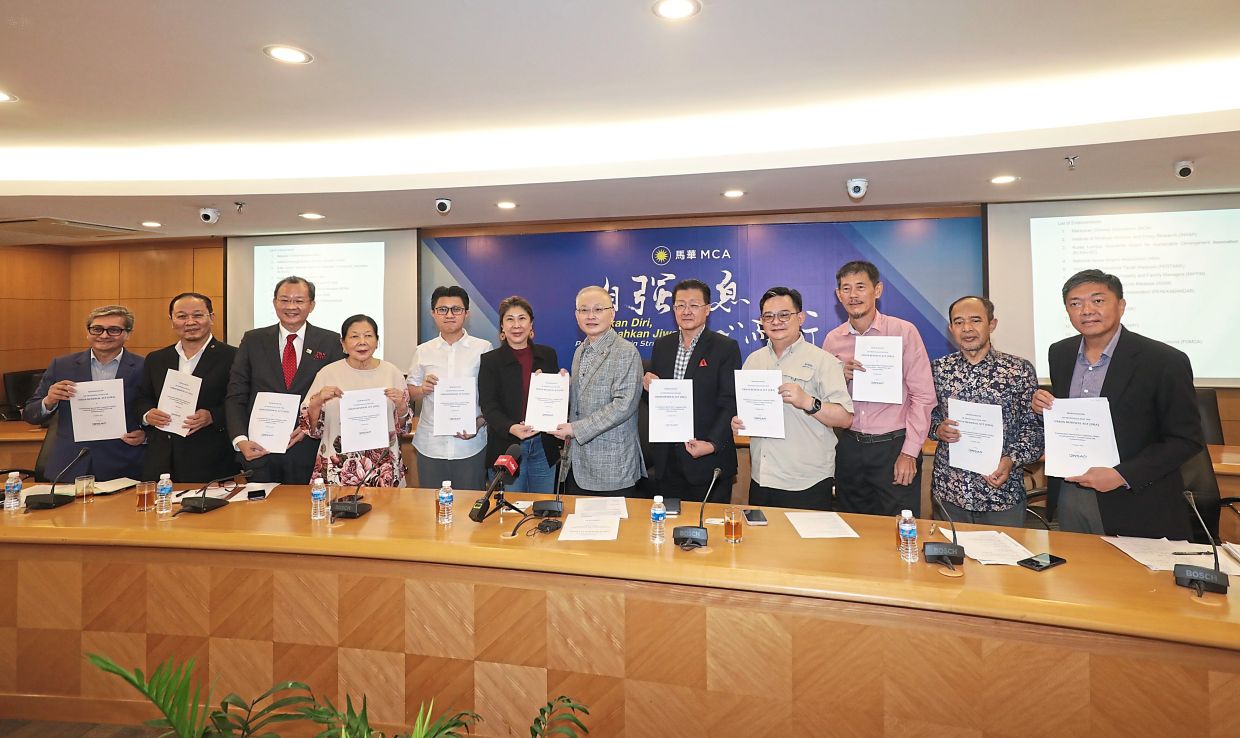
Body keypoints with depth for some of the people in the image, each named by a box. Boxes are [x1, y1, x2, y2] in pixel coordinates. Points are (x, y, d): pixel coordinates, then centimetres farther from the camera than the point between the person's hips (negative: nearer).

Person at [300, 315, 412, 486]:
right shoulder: (327, 373, -2)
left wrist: (401, 406, -12)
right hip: (337, 470, 0)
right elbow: (312, 429, 2)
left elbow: (403, 428, 7)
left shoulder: (392, 373, 0)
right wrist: (317, 401, -14)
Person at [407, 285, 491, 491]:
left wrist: (480, 422, -12)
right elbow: (410, 392, 13)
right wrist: (423, 389, -9)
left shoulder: (483, 348, 0)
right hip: (430, 445, 2)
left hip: (470, 444, -2)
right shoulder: (423, 351, 7)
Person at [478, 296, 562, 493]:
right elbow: (488, 406, -10)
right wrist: (510, 428, -28)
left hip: (543, 446, 3)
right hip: (507, 448, -2)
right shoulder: (490, 360, -2)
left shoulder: (548, 355, 7)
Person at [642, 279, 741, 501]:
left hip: (709, 461, -4)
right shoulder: (661, 345, 9)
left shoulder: (726, 347, -6)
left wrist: (712, 444, -22)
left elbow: (730, 404, -10)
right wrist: (648, 387, -7)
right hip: (667, 461, 4)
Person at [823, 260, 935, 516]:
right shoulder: (832, 339, 5)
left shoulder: (904, 332, -6)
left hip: (894, 445, -3)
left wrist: (909, 452, -11)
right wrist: (840, 377, -9)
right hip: (849, 446, 4)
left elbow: (923, 397, -6)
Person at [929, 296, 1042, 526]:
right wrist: (937, 429, -11)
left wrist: (1012, 460, -16)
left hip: (1002, 491, -1)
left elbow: (1033, 426, -2)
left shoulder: (1020, 370, -4)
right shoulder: (938, 369, 1)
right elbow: (926, 415, 10)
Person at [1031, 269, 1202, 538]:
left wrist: (1122, 476, -21)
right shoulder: (1060, 353, 2)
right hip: (1068, 495, 4)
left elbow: (1187, 440, -11)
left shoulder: (1165, 361, -13)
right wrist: (1043, 406, -9)